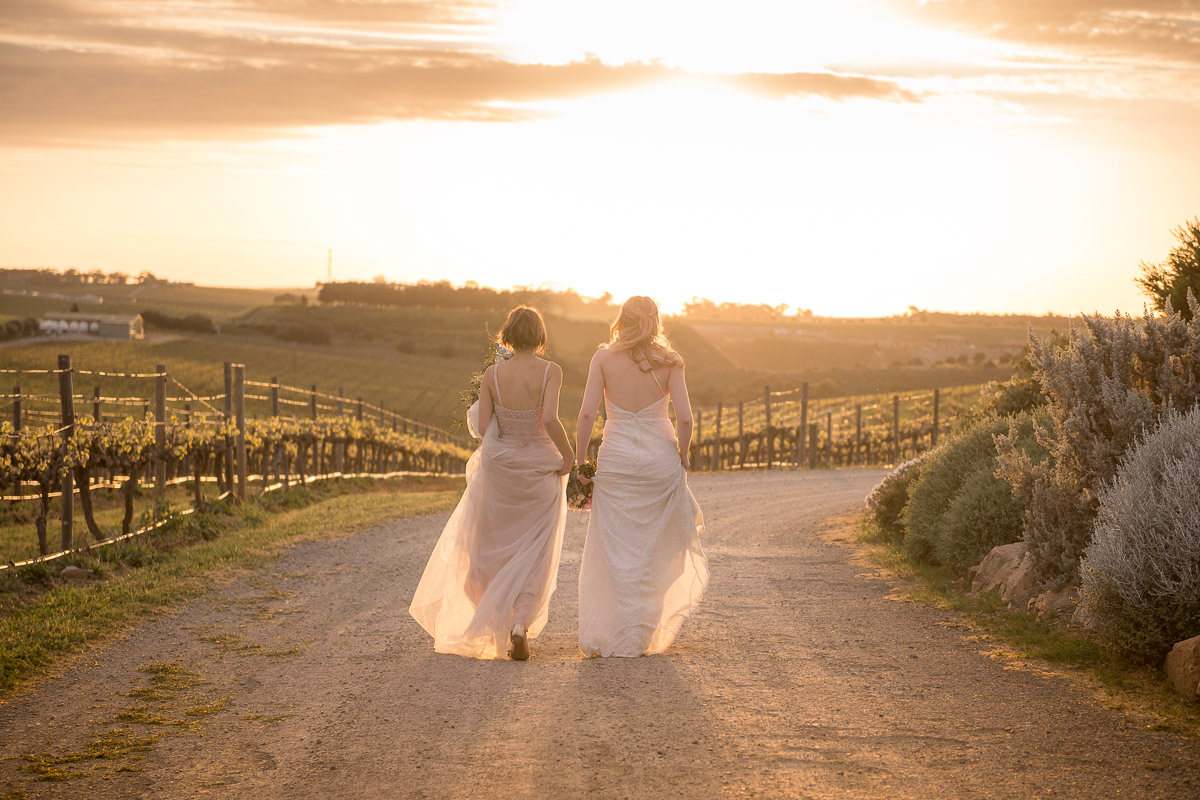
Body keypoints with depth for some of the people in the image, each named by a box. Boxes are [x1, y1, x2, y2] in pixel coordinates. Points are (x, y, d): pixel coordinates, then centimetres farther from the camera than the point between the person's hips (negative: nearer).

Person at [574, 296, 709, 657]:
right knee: (654, 548, 15)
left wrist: (579, 461, 1)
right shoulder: (669, 362, -1)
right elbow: (685, 417, -8)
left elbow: (587, 414, -8)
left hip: (616, 457, -1)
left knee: (618, 549, 5)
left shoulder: (603, 358, -2)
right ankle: (647, 633, 20)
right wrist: (681, 455, 8)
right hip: (659, 456, 1)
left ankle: (619, 637, 5)